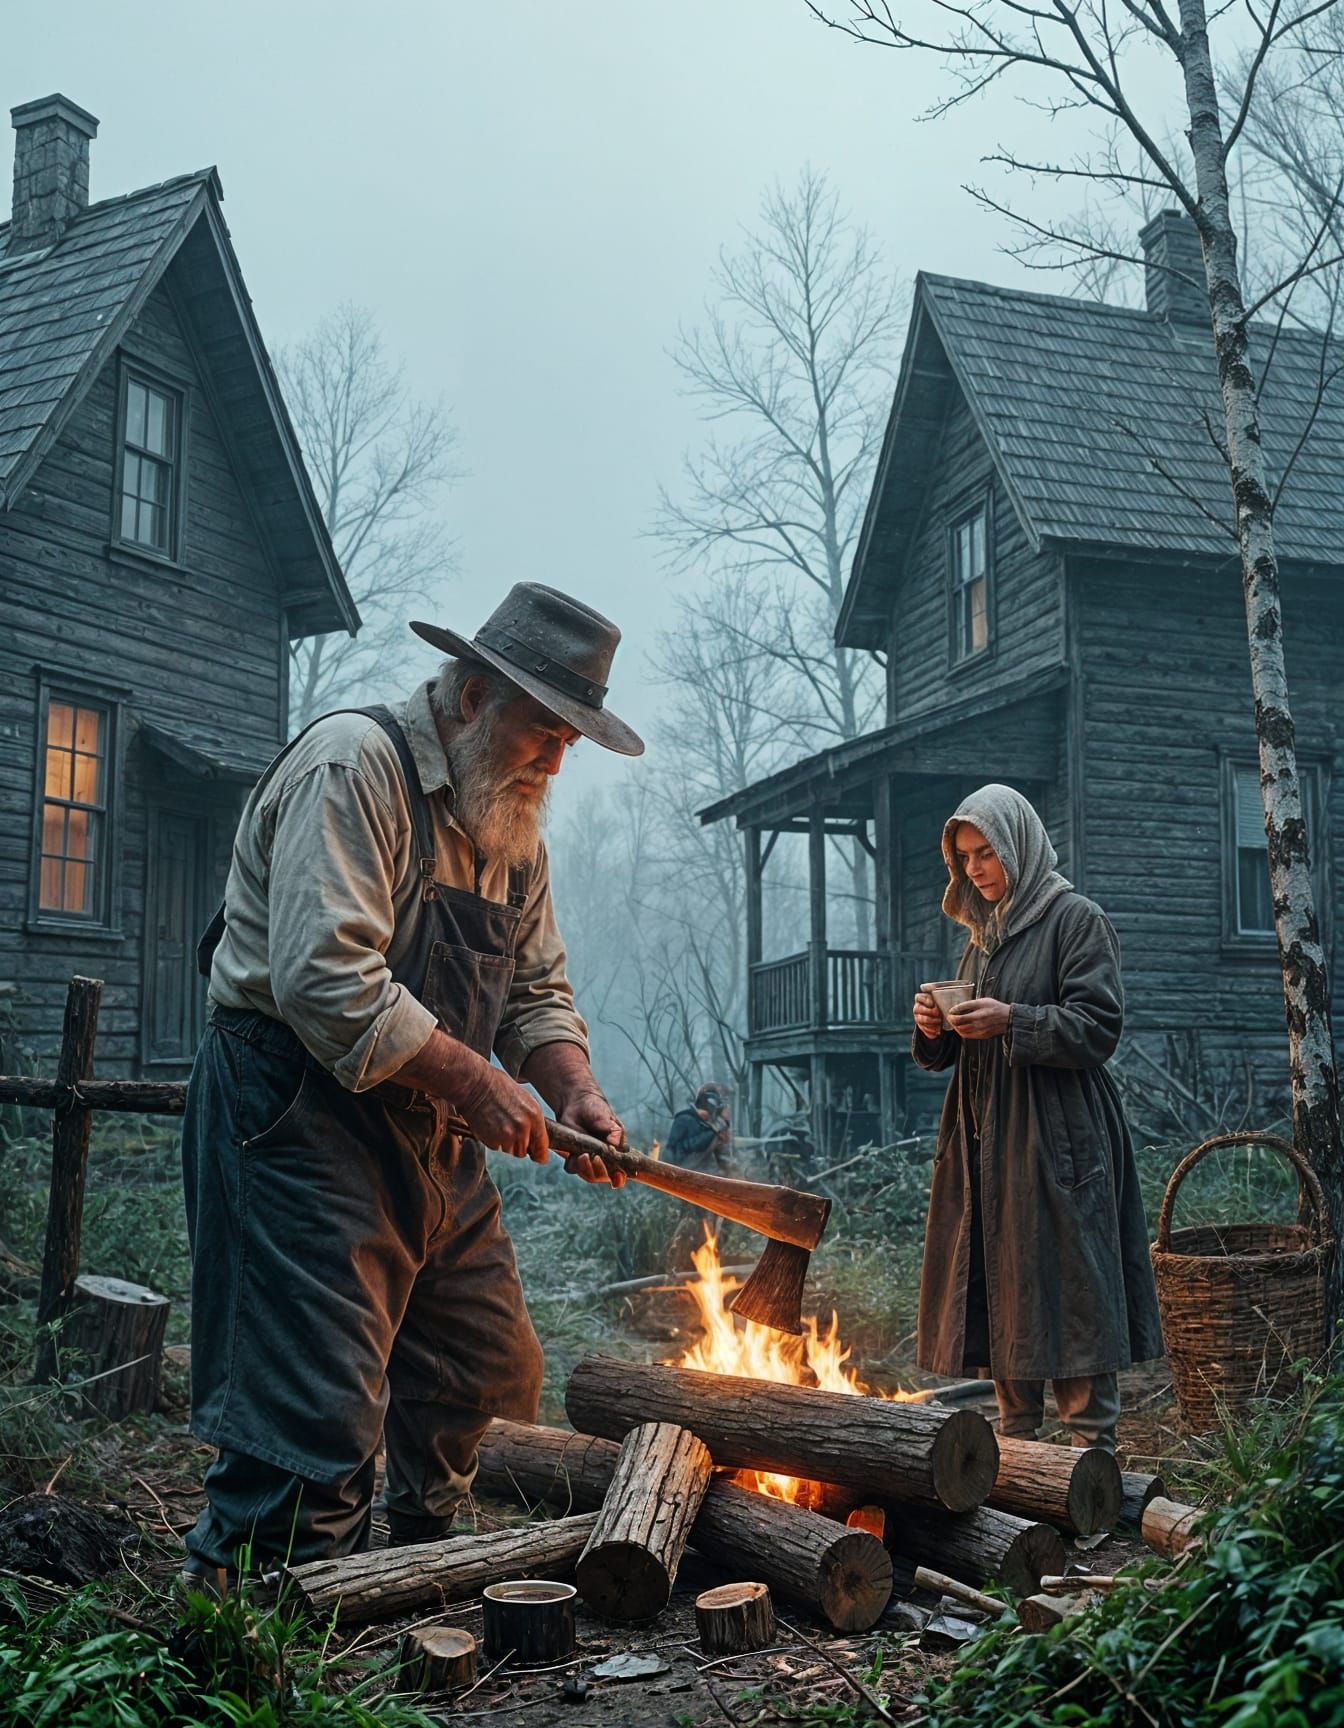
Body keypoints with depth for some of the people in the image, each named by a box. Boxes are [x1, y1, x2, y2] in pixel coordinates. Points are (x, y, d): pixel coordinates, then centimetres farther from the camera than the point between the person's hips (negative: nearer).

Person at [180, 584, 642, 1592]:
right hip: (301, 1119, -9)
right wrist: (478, 1085, -22)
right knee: (320, 1411, -11)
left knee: (491, 1377, 15)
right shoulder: (352, 766, -16)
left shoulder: (511, 822, 12)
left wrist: (574, 1091, -3)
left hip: (433, 1136, 9)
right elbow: (326, 981, -26)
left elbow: (537, 988, 16)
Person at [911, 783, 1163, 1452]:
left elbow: (1096, 1027, -11)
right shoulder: (982, 936, 19)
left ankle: (1092, 1448, 0)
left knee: (1068, 1291, -7)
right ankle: (1017, 1445, 16)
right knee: (1000, 1291, 8)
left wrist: (1011, 1021, -21)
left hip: (1058, 1139, -7)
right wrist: (933, 1027, 0)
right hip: (986, 1140, 7)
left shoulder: (1076, 920, -3)